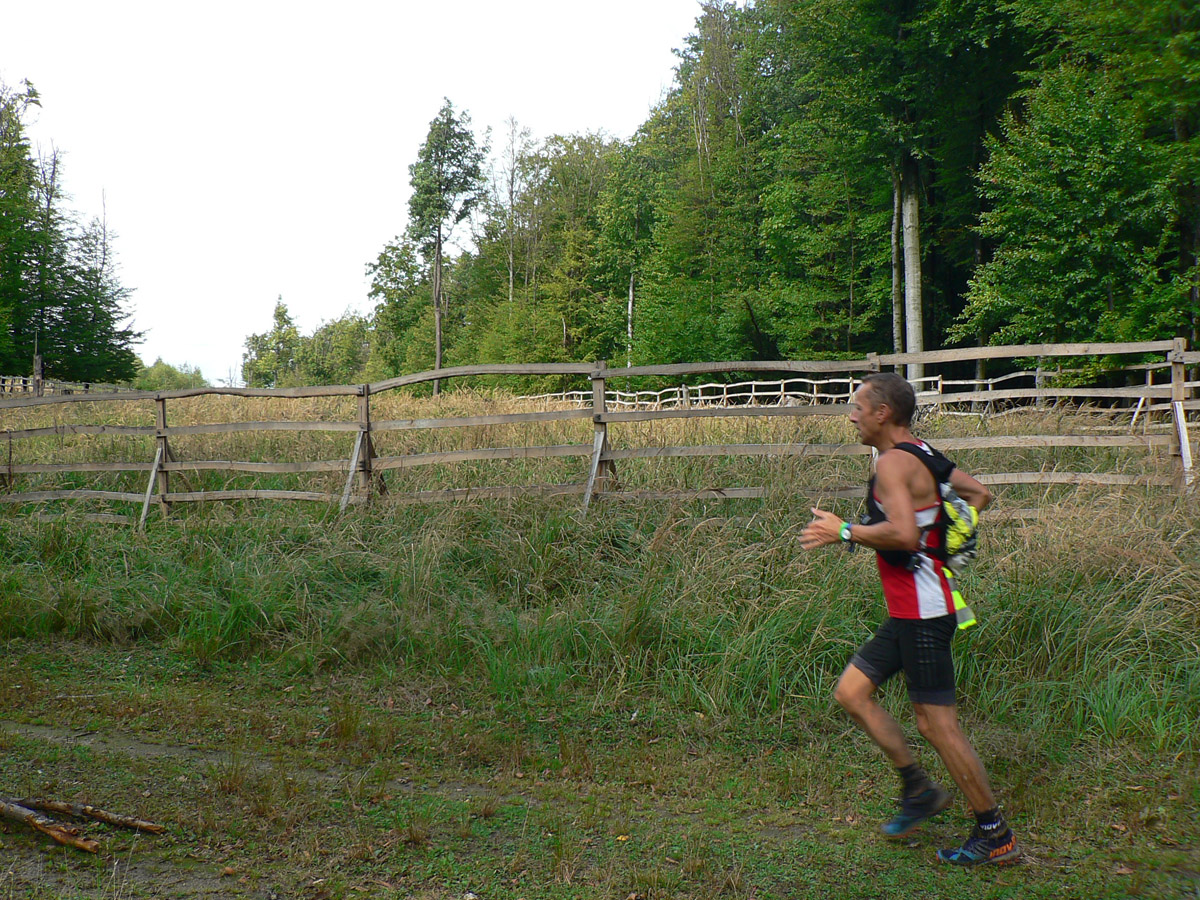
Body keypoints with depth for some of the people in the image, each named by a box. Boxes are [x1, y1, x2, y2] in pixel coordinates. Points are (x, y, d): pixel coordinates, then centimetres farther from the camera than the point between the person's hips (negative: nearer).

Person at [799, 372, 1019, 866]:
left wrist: (844, 532, -20)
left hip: (923, 612, -10)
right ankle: (919, 789, 21)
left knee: (936, 723, -1)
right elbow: (979, 494, 20)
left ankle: (996, 836, 13)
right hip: (910, 609, 10)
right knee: (851, 692, 12)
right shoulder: (923, 454, 12)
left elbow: (904, 534, -32)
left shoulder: (894, 463, -18)